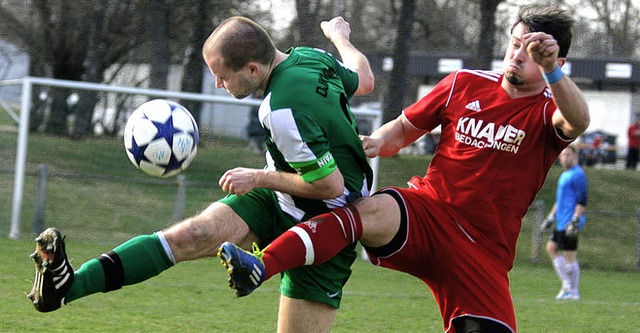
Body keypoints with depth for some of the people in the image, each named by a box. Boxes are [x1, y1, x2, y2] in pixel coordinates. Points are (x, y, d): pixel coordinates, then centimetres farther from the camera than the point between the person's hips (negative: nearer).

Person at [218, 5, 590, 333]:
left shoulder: (548, 112, -1)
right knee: (374, 210, -33)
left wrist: (550, 71, -45)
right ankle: (259, 267, -51)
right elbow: (403, 130, 18)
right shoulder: (464, 84, 8)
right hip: (423, 215, 0)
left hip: (483, 251, 0)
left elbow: (578, 121, -27)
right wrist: (376, 141, -6)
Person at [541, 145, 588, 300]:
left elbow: (582, 200, -18)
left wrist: (575, 220, -23)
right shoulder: (564, 175, 19)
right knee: (551, 248, 9)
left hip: (570, 223, -10)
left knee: (569, 255, -6)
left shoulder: (578, 174, -11)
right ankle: (567, 284, 11)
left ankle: (573, 291, -1)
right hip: (561, 222, 10)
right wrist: (551, 217, 26)